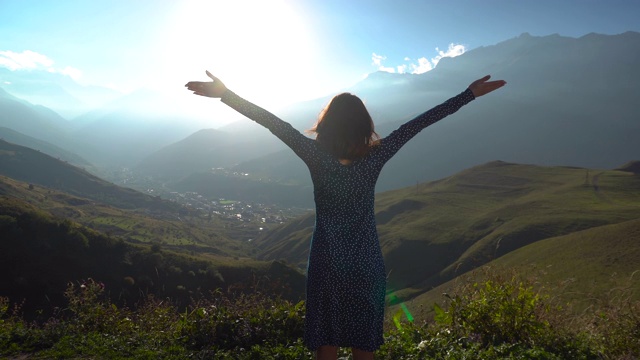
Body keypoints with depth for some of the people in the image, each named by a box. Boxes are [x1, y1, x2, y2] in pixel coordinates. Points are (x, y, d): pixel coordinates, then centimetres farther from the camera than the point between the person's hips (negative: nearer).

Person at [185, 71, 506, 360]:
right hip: (366, 269, 1)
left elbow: (275, 124, -14)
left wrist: (226, 95, -10)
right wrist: (470, 94, -4)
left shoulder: (317, 157, -15)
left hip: (326, 267, -1)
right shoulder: (375, 157, -12)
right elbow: (418, 123, -9)